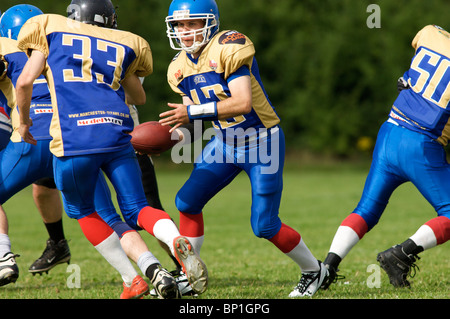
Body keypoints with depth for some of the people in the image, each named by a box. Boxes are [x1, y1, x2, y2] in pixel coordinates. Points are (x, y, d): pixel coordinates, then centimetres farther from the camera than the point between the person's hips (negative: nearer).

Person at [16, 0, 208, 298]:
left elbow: (25, 81, 5)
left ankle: (132, 279, 11)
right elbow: (138, 98, 33)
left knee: (83, 211, 19)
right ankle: (178, 241, -20)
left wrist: (24, 120, 21)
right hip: (117, 134, 2)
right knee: (136, 209, 11)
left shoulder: (52, 31, 13)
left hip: (75, 137, -2)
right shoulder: (124, 45, 21)